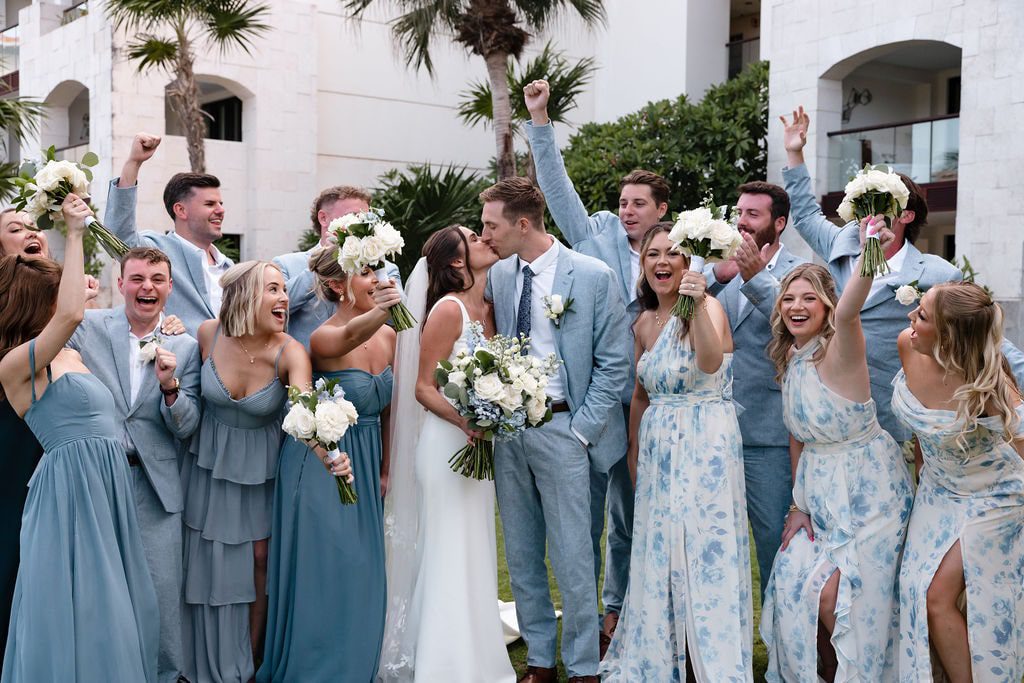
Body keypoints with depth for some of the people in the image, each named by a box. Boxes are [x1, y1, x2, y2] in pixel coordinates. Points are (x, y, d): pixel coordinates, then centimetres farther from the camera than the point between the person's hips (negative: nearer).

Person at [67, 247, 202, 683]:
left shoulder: (185, 347, 4)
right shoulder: (87, 327, 2)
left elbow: (186, 429, 0)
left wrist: (170, 385, -16)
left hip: (155, 487, 0)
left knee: (161, 593, 3)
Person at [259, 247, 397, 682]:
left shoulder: (388, 336, 1)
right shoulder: (324, 337, -18)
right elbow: (349, 336, -44)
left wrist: (385, 470, 13)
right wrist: (378, 311, -64)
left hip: (365, 467, 6)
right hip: (320, 466, -6)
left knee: (361, 575, 13)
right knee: (321, 572, 1)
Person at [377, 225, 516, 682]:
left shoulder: (489, 308, 9)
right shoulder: (448, 309, -12)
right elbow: (423, 388, -14)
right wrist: (465, 421, -26)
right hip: (446, 444, -8)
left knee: (476, 556, 14)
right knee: (450, 558, -1)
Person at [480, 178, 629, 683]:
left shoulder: (594, 276, -7)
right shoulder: (499, 276, 6)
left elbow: (613, 362, -5)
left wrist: (579, 429, -9)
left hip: (562, 427, -5)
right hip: (506, 425, 5)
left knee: (572, 556, 0)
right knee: (521, 555, 12)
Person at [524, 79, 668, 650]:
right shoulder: (596, 236, 5)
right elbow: (556, 184, 1)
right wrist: (540, 120, -4)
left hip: (641, 404, 1)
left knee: (628, 514, 12)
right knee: (585, 509, 5)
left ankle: (616, 609, 27)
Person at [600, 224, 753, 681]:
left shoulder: (707, 307, -10)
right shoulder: (645, 322, 10)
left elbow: (710, 362, -30)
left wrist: (698, 307, -41)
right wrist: (634, 449, 18)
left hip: (705, 445, -6)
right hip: (657, 448, 7)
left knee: (705, 553, -2)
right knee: (657, 556, 12)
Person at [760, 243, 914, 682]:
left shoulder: (840, 351, -18)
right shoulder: (789, 360, 3)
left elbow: (848, 313, -43)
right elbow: (798, 436, 9)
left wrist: (868, 261, -62)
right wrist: (798, 504, 7)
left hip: (869, 490, -6)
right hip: (819, 490, 7)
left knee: (833, 595, -9)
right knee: (793, 582, 1)